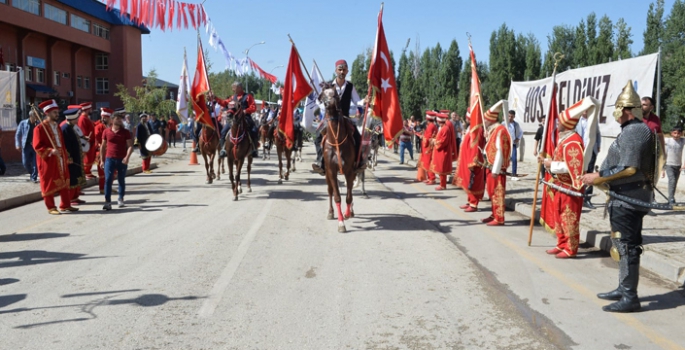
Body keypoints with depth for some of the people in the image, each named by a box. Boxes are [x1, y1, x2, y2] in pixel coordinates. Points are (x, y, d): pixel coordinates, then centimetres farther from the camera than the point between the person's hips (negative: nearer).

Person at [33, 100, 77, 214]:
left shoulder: (57, 126, 13)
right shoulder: (40, 128, -11)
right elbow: (37, 146, -15)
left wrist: (65, 157, 15)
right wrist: (51, 151, -28)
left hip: (60, 160, 7)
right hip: (48, 161, -7)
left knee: (64, 183, 10)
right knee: (49, 184, 2)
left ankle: (65, 205, 19)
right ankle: (51, 208, 10)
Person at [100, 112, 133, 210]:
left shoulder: (125, 132, 2)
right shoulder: (106, 131, 5)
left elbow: (130, 146, -3)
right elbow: (103, 146, 11)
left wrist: (127, 157, -18)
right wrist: (102, 160, 7)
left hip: (122, 160, 0)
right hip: (109, 159, 0)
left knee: (121, 180, 11)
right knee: (108, 180, -9)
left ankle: (121, 199, 26)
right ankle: (107, 202, -9)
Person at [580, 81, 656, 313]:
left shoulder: (633, 132, -17)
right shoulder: (635, 130, 15)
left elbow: (629, 169, -24)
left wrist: (599, 178, -18)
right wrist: (601, 177, 16)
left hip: (627, 199, -11)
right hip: (632, 197, 11)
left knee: (626, 246, -7)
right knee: (626, 245, 17)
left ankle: (630, 298, -2)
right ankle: (624, 289, 29)